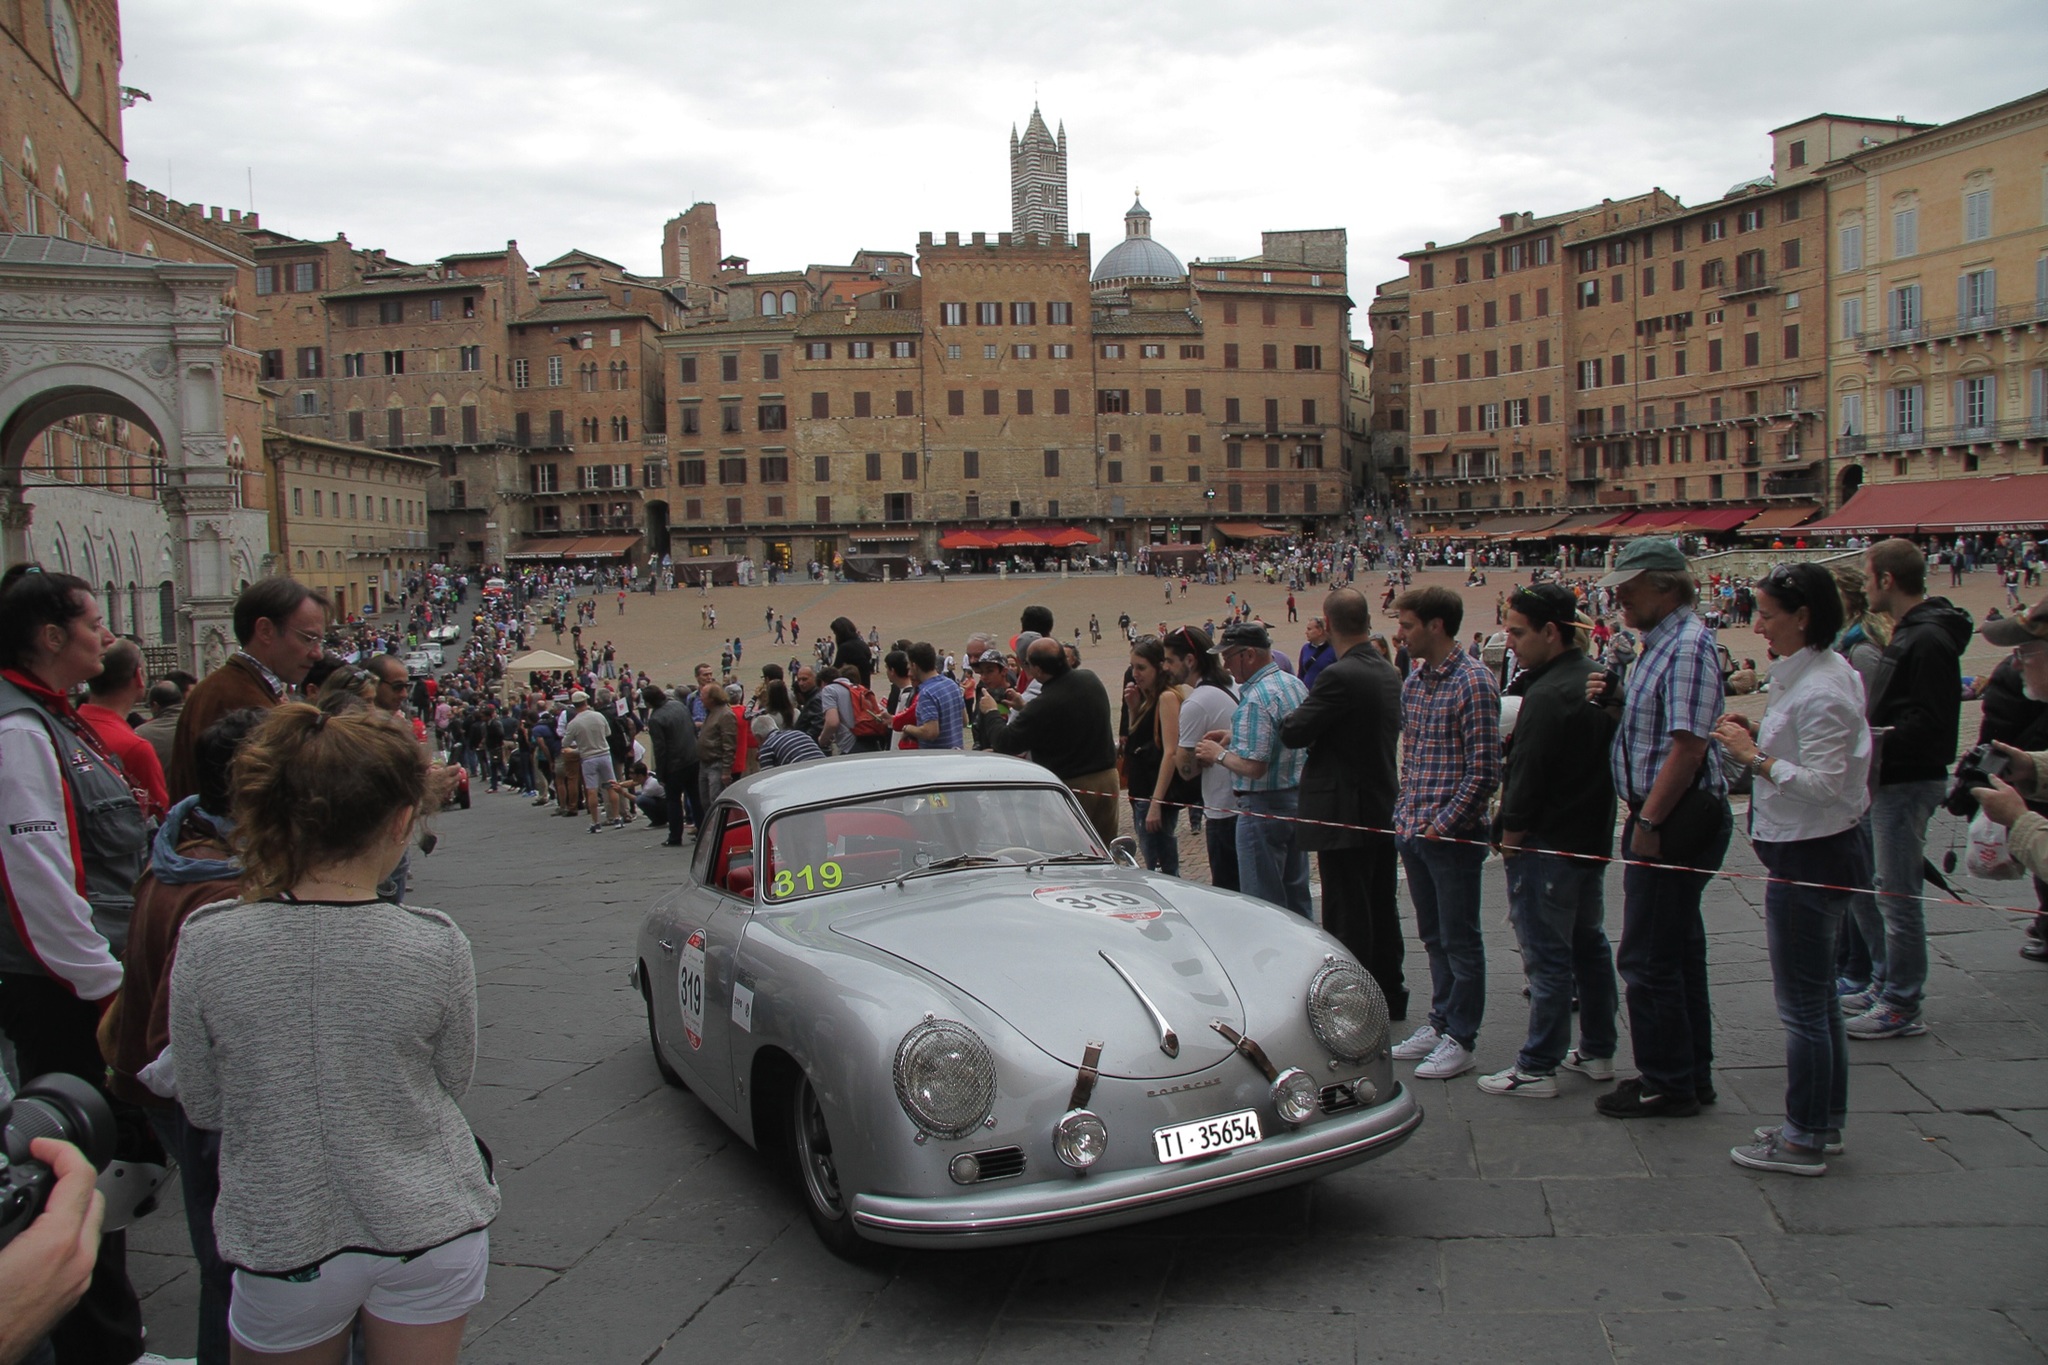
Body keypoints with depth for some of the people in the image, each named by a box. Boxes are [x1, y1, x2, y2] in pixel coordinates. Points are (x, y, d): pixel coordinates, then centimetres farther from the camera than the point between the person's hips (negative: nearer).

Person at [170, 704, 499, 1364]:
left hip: (284, 1241, 0)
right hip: (428, 1229, 0)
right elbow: (452, 1083, 0)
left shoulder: (206, 944, -15)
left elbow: (202, 1107, -2)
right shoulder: (436, 948, -17)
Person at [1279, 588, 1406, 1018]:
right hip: (1384, 807, 9)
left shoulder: (1339, 676, -21)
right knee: (1381, 905, 19)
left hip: (1345, 813, -9)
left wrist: (1293, 716, 3)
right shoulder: (1388, 673, 7)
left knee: (1347, 915, 0)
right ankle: (1390, 993, 30)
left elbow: (1293, 733, -19)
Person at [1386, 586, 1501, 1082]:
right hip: (1413, 831, 8)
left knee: (1460, 939, 3)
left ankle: (1461, 1039, 13)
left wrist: (1445, 824, -17)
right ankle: (1440, 1021, 30)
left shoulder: (1473, 682, -14)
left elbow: (1484, 769, -16)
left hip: (1453, 833, -8)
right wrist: (1405, 813, 11)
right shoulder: (1413, 681, 11)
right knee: (1433, 936, 18)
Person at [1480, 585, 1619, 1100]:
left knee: (1547, 956, -3)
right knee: (1589, 944, 18)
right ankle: (1597, 1051, 28)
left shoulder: (1547, 696, -22)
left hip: (1548, 845, -10)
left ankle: (1537, 1068, 4)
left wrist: (1510, 839, -8)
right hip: (1594, 839, 10)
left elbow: (1526, 778, -20)